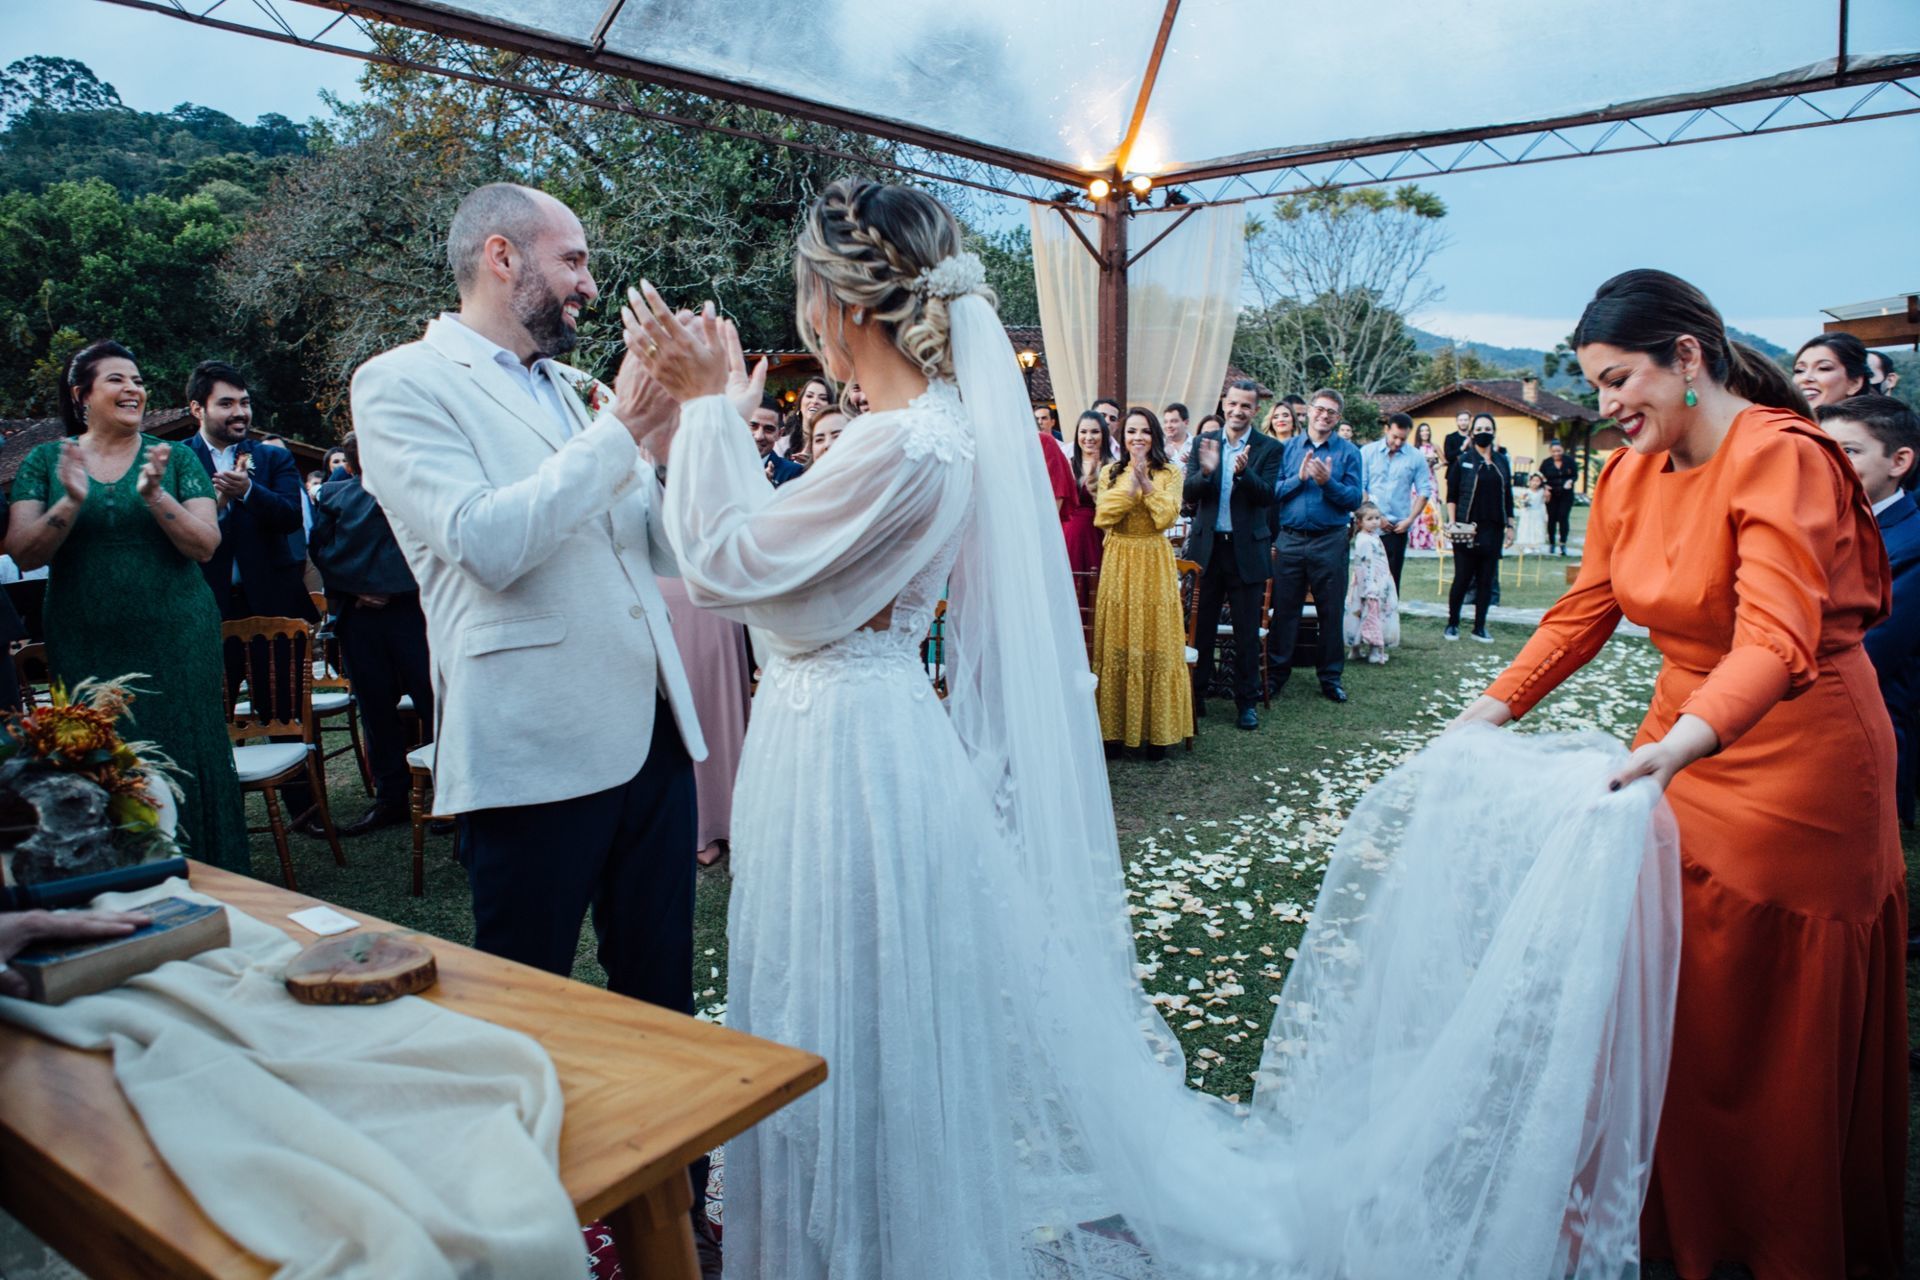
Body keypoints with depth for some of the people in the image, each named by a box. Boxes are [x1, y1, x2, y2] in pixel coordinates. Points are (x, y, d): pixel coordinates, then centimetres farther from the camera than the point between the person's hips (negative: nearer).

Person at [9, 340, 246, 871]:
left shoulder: (176, 459, 4)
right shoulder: (46, 460, 6)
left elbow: (206, 546, -6)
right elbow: (23, 553, -3)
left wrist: (155, 494, -20)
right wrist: (72, 501, -19)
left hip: (175, 641, -1)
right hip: (85, 645, 1)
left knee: (182, 763, 2)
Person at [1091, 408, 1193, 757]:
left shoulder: (1169, 475, 4)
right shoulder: (1110, 472, 8)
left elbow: (1166, 518, -10)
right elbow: (1102, 516, -6)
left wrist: (1145, 481, -12)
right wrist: (1131, 483, -11)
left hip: (1155, 564, -1)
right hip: (1118, 563, 1)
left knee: (1156, 645, 0)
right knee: (1117, 645, 2)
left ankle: (1158, 730, 7)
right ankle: (1116, 728, 9)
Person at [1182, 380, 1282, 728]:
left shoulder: (1269, 448, -1)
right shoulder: (1204, 443, 4)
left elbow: (1267, 496, -12)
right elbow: (1188, 495, -4)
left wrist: (1244, 472, -29)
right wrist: (1206, 471, -23)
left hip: (1247, 549, -1)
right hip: (1206, 546, 1)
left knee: (1247, 631, 6)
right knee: (1200, 625, 8)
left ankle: (1246, 702, 17)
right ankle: (1195, 695, 20)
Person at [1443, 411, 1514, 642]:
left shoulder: (1501, 461, 10)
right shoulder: (1464, 461, 0)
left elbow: (1507, 496, 13)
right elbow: (1451, 495, -1)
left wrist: (1510, 525, 10)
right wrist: (1452, 522, -10)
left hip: (1493, 530, 4)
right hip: (1467, 529, -3)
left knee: (1487, 579, 5)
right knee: (1463, 578, -1)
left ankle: (1479, 627, 13)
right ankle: (1452, 624, 11)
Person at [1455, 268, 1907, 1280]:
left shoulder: (1781, 457, -22)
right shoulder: (1628, 474, 1)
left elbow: (1777, 639, -34)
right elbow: (1583, 612, 6)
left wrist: (1682, 743, -50)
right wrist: (1497, 704, -5)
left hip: (1797, 762, -6)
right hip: (1682, 746, 6)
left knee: (1785, 1029, 8)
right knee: (1671, 1000, 12)